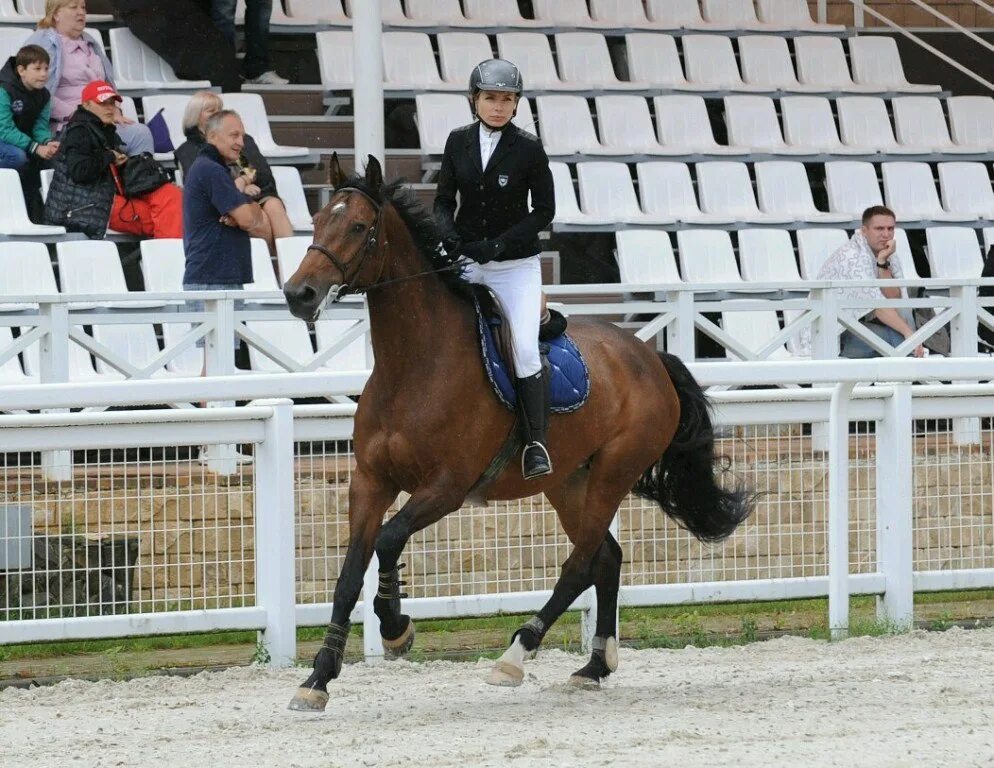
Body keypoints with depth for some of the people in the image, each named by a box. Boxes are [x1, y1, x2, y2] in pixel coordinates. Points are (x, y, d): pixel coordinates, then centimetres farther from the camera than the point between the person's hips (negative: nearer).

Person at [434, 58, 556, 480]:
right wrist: (447, 233, -14)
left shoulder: (528, 149, -8)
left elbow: (544, 210, -7)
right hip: (464, 262, 4)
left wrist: (498, 245, -17)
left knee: (525, 349, -16)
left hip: (516, 264, -4)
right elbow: (444, 199, 7)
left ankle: (536, 442, -12)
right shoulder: (458, 142, 2)